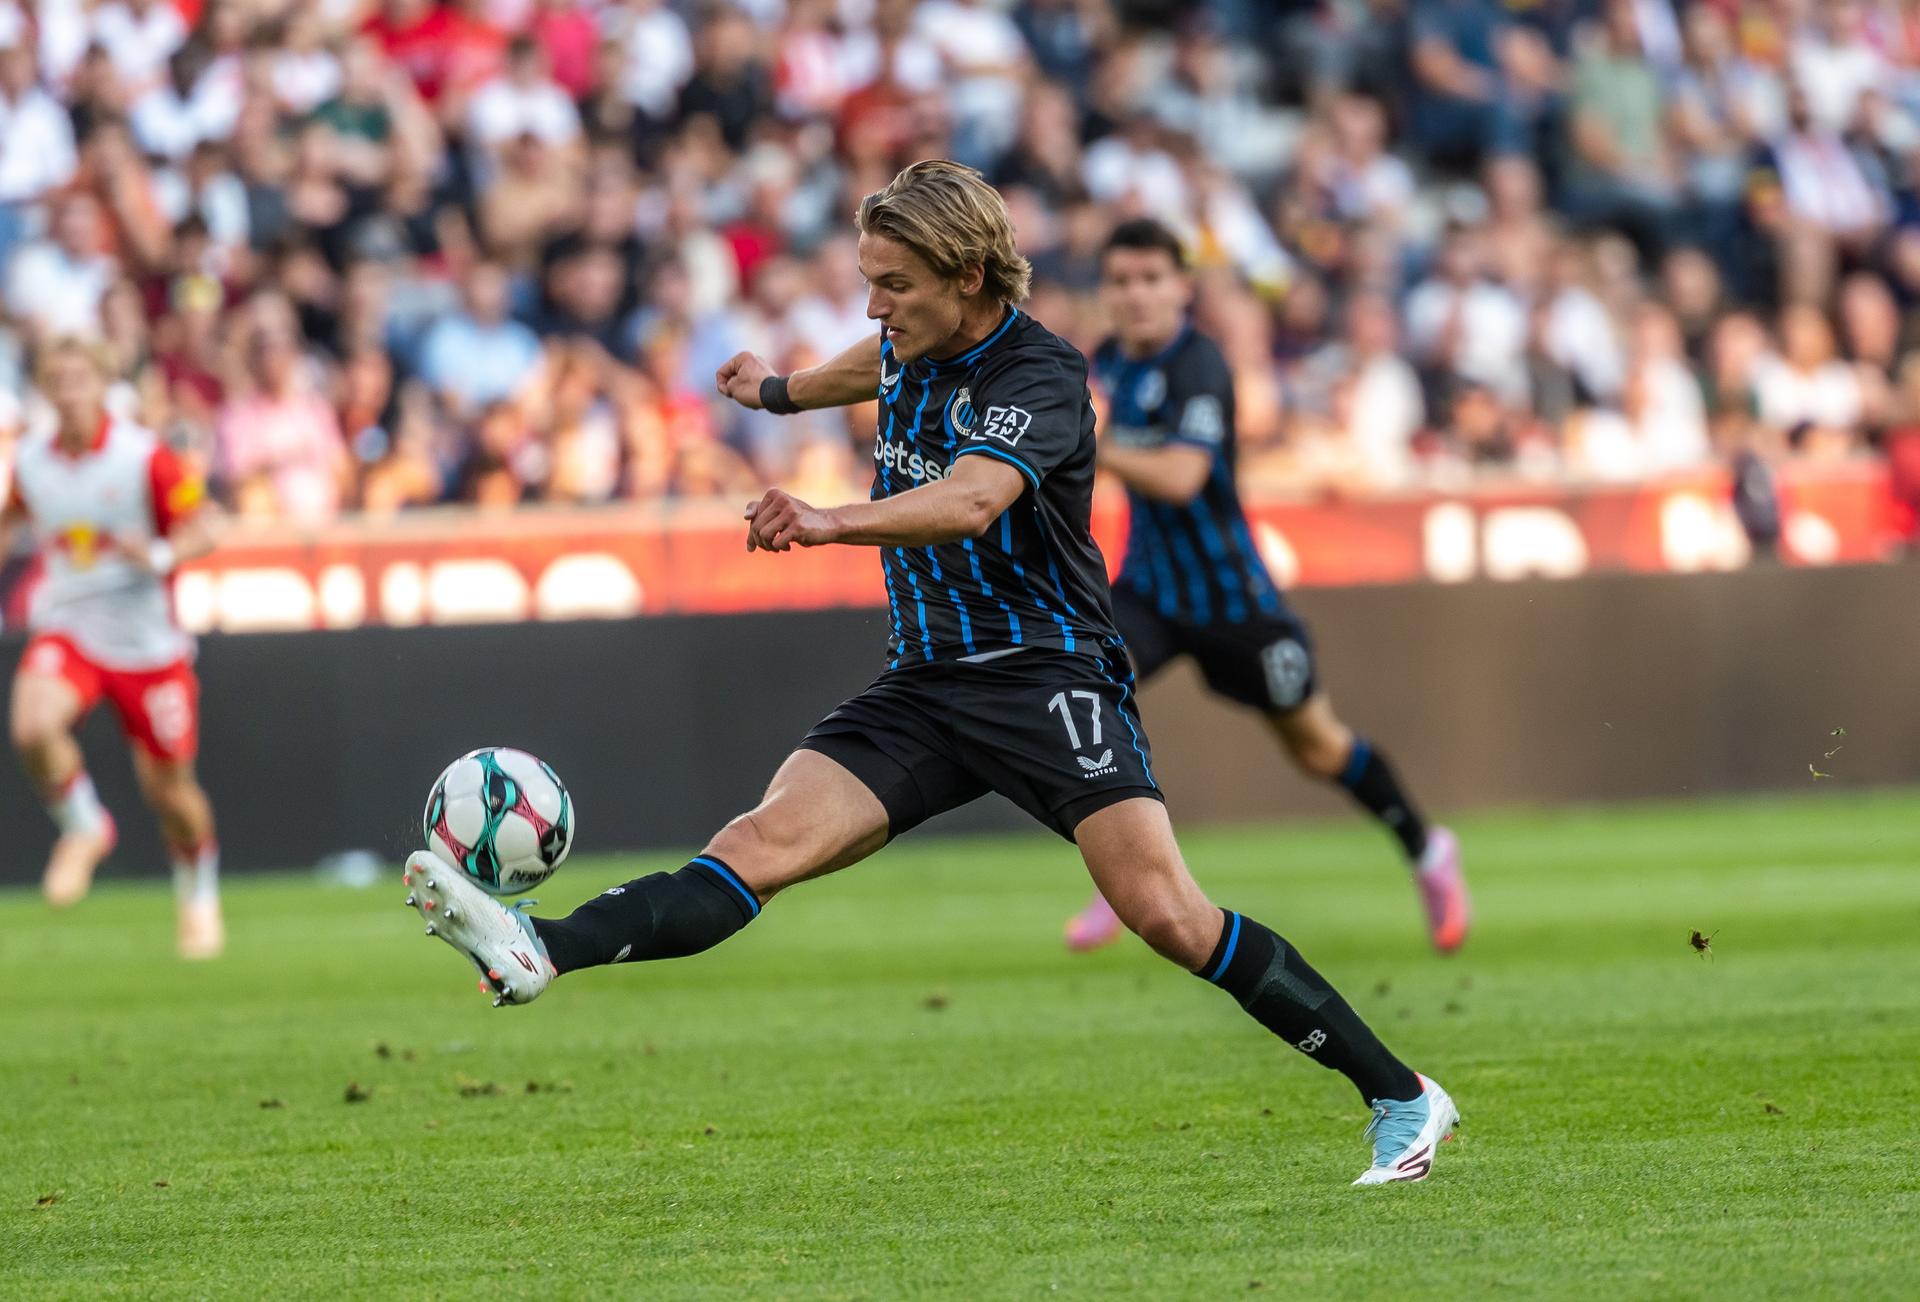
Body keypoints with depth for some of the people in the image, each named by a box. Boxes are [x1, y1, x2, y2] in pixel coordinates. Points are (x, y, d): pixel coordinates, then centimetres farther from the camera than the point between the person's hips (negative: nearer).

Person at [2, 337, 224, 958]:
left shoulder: (146, 457, -12)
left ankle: (199, 898, 34)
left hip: (145, 642, -2)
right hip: (65, 628, 2)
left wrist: (159, 555, -29)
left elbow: (200, 532, -9)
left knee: (169, 786, 6)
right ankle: (83, 828, 0)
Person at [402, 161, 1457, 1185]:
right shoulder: (914, 345, 10)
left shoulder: (1039, 375, -14)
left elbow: (971, 501, -34)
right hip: (923, 682, 7)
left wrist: (829, 523, -51)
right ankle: (537, 954, -35)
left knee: (1164, 913, -19)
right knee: (765, 841, -14)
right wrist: (783, 390, 56)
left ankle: (1399, 1095, -10)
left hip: (1044, 672, -7)